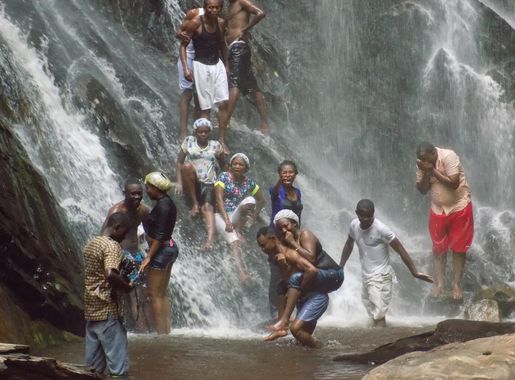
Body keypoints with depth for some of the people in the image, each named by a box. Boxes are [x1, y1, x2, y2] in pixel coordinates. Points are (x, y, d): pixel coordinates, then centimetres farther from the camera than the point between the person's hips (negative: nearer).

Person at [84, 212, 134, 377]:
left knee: (93, 364, 11)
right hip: (106, 310, -9)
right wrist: (127, 286, -13)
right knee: (118, 361, -5)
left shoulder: (91, 244, 13)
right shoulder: (112, 246, -13)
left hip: (90, 309, 9)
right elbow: (110, 274, -28)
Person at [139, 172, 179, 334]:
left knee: (155, 294, -5)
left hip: (161, 250, -10)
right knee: (162, 293, 14)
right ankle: (167, 330, 17)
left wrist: (148, 257, -20)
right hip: (170, 247, 10)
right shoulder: (167, 202, 11)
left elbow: (160, 235, -22)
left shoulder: (162, 205, -18)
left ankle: (161, 332, -4)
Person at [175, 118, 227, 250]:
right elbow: (180, 162, 3)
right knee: (188, 166, -32)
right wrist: (179, 182, -9)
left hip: (209, 184, 0)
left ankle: (211, 238, -51)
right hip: (193, 184, 0)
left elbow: (223, 166, 17)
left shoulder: (216, 146, 11)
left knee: (207, 207, -30)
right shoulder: (189, 142, 9)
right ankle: (195, 203, -19)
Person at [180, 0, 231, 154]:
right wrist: (185, 68, -16)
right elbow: (183, 45, -8)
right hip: (201, 66, -5)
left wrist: (226, 64, 19)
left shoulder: (221, 23, 2)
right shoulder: (195, 23, -14)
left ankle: (222, 140, 7)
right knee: (205, 107, -2)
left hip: (217, 65, 5)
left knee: (223, 103, -3)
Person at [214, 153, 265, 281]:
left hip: (237, 216, 3)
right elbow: (219, 199, -14)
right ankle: (241, 271, -38)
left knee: (250, 200, -26)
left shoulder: (249, 182, 6)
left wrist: (254, 216, 1)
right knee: (233, 241, -30)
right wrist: (227, 221, -24)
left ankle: (238, 229, -13)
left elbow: (261, 200, 17)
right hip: (222, 215, -3)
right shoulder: (224, 177, -5)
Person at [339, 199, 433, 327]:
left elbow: (400, 250, -16)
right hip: (366, 276, 7)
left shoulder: (380, 229, -19)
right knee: (374, 315, 14)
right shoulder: (354, 225, 0)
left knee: (378, 316, -15)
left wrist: (415, 273, -18)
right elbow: (349, 246, 19)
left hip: (380, 277, -7)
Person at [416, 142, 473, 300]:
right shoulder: (422, 164, -7)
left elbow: (453, 183, -28)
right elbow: (422, 189, -6)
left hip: (459, 208, -4)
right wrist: (426, 172, -22)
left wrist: (433, 170, -27)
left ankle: (457, 285, 9)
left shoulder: (448, 156, -22)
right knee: (438, 248, 7)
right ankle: (440, 283, 15)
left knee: (458, 248, 2)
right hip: (438, 210, 4)